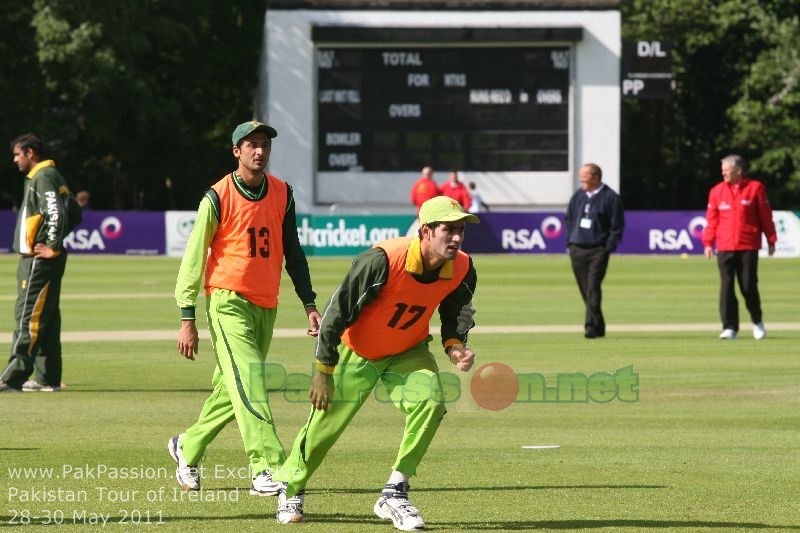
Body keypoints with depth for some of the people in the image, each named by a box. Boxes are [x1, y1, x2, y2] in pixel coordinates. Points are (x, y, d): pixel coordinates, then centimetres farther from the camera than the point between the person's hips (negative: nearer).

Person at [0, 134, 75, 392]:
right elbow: (71, 212, 24)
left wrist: (53, 247, -19)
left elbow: (57, 214, -24)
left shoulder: (43, 177, -13)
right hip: (37, 261, 11)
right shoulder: (47, 176, 19)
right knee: (47, 318, 12)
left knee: (28, 317, -13)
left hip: (39, 260, -11)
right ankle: (48, 378, 15)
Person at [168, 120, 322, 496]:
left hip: (266, 307, 6)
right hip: (228, 301, -6)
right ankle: (266, 468, -24)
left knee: (231, 390, 12)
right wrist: (187, 319, -10)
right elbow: (194, 257, -6)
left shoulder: (282, 194, 8)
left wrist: (308, 303, 11)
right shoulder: (218, 197, -8)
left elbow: (292, 252, 17)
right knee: (247, 381, -18)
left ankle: (187, 448, 32)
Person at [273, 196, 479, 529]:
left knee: (430, 404, -21)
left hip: (408, 352, 4)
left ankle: (394, 495, -10)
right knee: (327, 421, 4)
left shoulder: (462, 270, -18)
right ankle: (291, 488, 33)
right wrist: (323, 372, -20)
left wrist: (454, 346, -22)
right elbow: (339, 311, -25)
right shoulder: (383, 260, -34)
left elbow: (454, 313, 1)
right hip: (357, 352, -4)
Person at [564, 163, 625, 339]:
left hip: (598, 251, -6)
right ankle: (598, 326, 18)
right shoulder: (578, 196, 13)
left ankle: (592, 327, -17)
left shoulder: (610, 197, -4)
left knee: (593, 288, -15)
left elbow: (617, 226, -4)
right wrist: (569, 242, 10)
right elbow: (568, 219, 21)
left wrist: (608, 248, -10)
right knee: (585, 290, 7)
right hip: (577, 250, 6)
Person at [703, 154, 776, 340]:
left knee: (749, 286, 1)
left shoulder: (755, 188, 0)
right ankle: (729, 328, 2)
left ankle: (757, 321, 23)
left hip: (749, 247, -2)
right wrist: (708, 243, -1)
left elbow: (766, 216, 3)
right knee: (726, 287, -2)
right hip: (725, 248, 2)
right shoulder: (717, 191, 7)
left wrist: (771, 240, 3)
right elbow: (712, 219, 7)